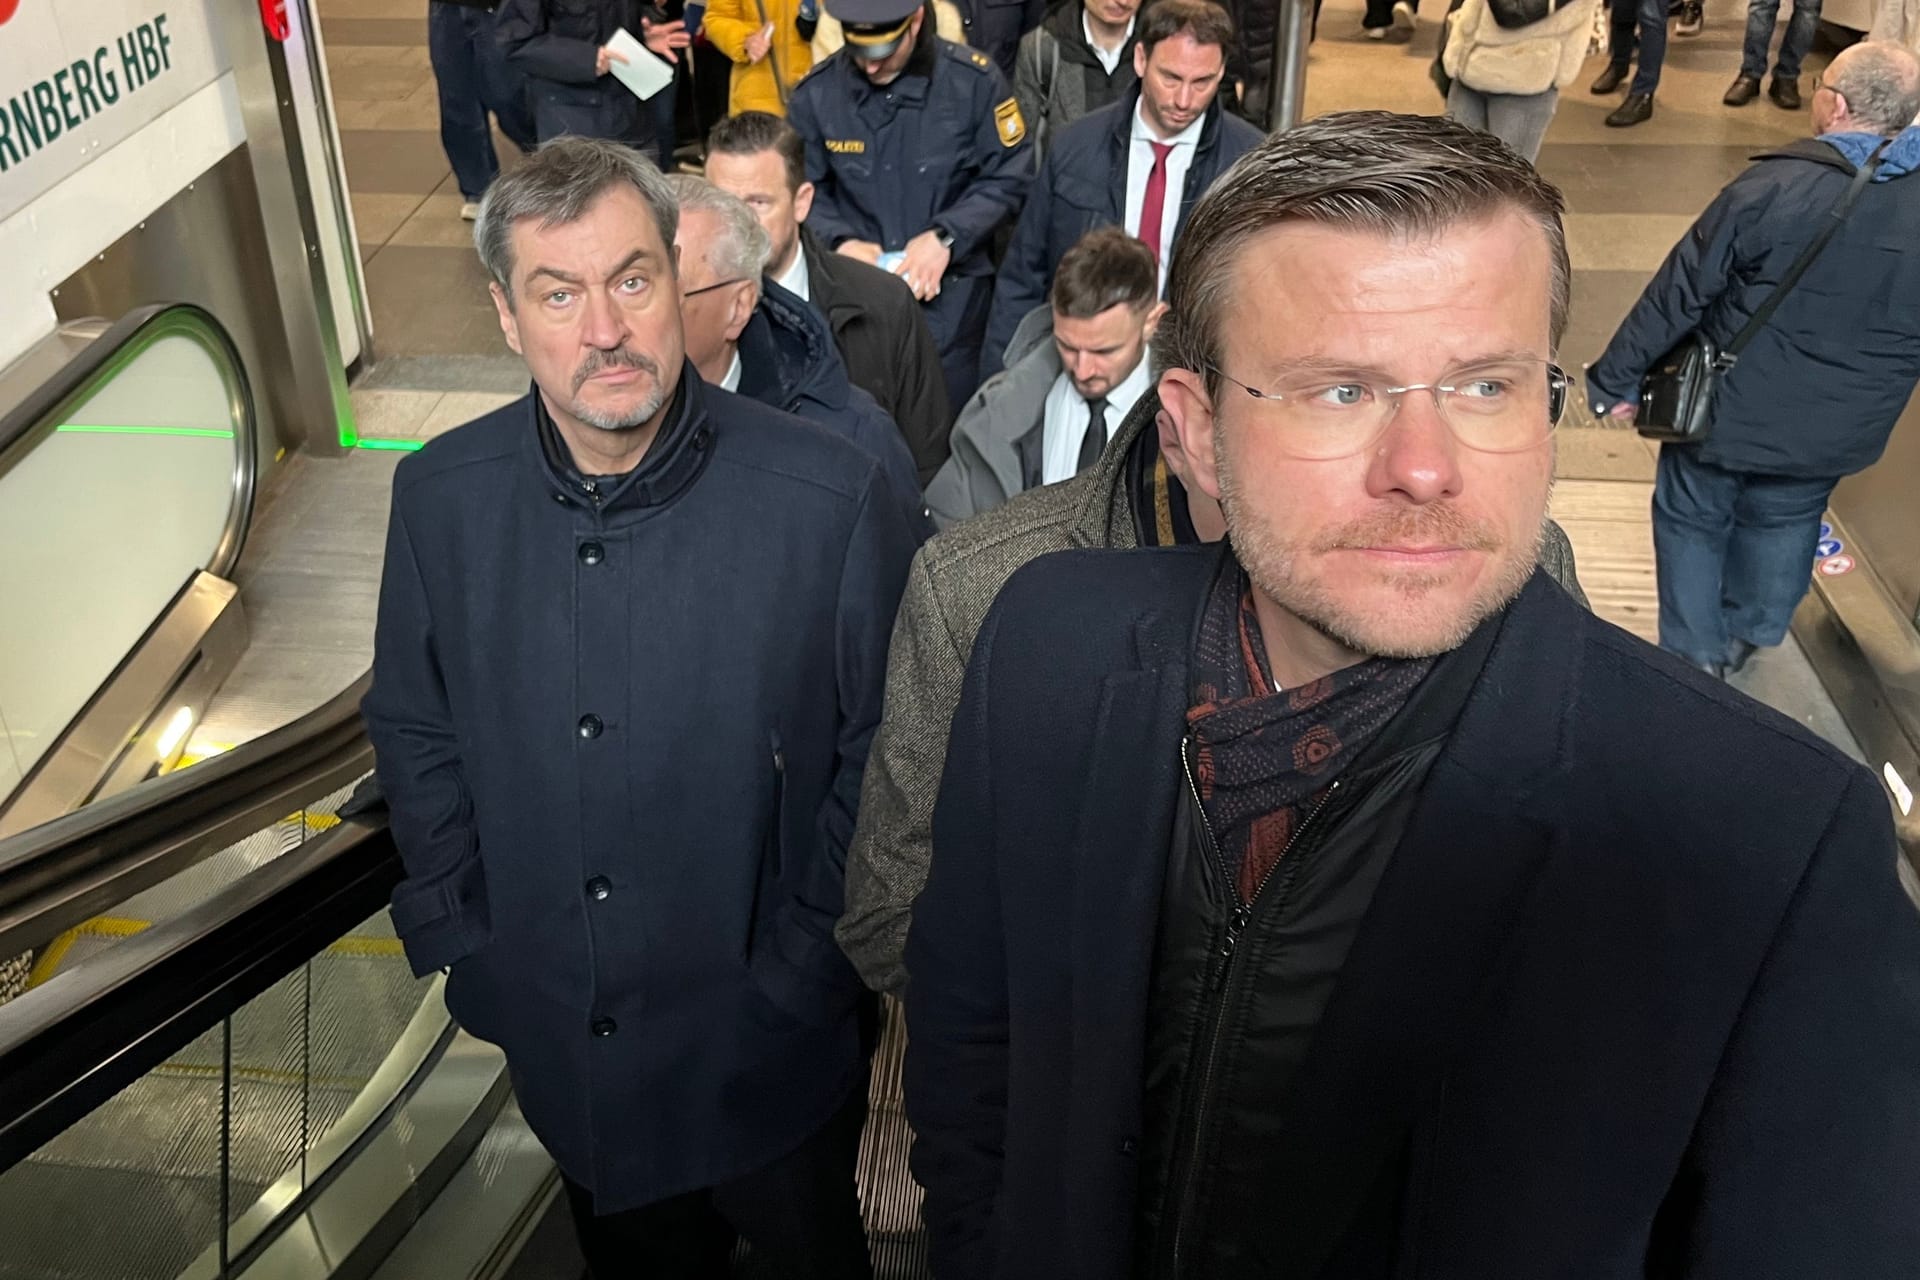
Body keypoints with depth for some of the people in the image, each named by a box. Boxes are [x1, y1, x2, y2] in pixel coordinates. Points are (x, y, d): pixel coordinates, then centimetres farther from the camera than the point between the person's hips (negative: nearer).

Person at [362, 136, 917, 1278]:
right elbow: (415, 734, 4)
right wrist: (459, 946, -1)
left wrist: (798, 975, -12)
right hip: (557, 1045, 3)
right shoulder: (439, 497, -8)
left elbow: (880, 754, -12)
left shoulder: (834, 499, -20)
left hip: (771, 1057, -3)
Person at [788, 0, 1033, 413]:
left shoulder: (973, 79, -7)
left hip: (951, 291, -1)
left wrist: (946, 236, -16)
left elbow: (1009, 177, -3)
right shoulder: (817, 91, -2)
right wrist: (840, 241, -14)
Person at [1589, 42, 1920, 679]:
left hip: (1732, 412, -4)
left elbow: (1679, 293, -16)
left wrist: (1616, 377, -7)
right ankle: (1747, 635, 45)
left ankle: (1695, 658, 24)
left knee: (1692, 521, 17)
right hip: (1839, 431, 4)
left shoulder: (1771, 188, -21)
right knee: (1783, 525, 26)